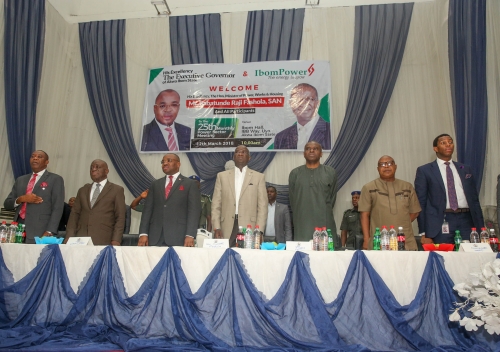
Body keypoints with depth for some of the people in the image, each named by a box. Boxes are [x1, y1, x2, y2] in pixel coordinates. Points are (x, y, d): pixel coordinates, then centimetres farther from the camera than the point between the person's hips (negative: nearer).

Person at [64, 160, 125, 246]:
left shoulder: (117, 190, 5)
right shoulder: (83, 190, 19)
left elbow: (120, 218, 0)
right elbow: (74, 214, 14)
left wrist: (116, 240, -10)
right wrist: (69, 236, 1)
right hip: (80, 238, 4)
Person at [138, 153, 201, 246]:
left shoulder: (190, 184, 4)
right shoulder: (155, 184, 17)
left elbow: (193, 210, -4)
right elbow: (148, 209, 11)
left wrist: (190, 235, -15)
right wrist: (143, 233, 0)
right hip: (155, 236, 4)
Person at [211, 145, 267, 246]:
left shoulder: (258, 177, 8)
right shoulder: (222, 176, 12)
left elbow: (262, 206, 3)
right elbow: (216, 205, 8)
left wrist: (259, 231, -6)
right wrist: (216, 228, -2)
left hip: (249, 227, -1)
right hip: (227, 229, 1)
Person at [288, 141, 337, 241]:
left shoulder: (331, 172, 7)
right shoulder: (295, 173, 8)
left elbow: (332, 198, 8)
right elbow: (292, 199, 9)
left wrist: (324, 213, 5)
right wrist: (302, 215, 6)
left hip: (325, 223, 0)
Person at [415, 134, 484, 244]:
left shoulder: (466, 170, 15)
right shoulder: (424, 171, 2)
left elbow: (474, 199, 16)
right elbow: (421, 202, -1)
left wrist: (480, 227, 9)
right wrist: (424, 233, -6)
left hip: (466, 221, 4)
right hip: (441, 223, -3)